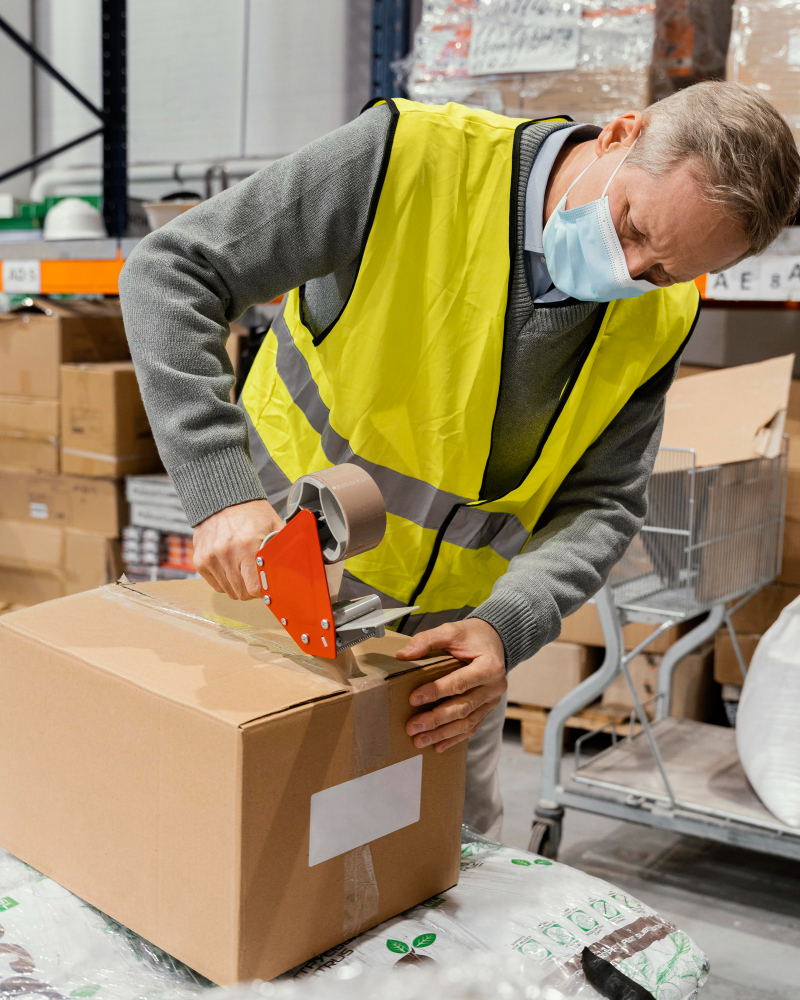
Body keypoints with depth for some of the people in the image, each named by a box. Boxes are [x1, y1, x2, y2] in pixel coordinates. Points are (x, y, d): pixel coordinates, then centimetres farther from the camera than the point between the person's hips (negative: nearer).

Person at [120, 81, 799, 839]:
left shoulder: (658, 320, -9)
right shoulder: (413, 159, -24)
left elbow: (600, 504, -7)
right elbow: (169, 273, -24)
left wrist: (506, 625, -27)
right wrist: (221, 491, -35)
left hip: (451, 621, 4)